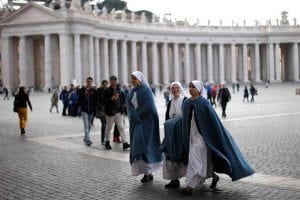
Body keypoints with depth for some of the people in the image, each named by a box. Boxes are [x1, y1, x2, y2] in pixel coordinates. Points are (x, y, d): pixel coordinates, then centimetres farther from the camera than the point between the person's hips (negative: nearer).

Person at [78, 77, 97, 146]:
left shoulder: (94, 90, 5)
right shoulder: (82, 90, -1)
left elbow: (96, 100, 8)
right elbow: (79, 99, 2)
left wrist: (94, 108, -1)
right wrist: (81, 106, -5)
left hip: (91, 110, 3)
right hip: (84, 110, -3)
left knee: (89, 125, 12)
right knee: (86, 125, -13)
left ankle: (85, 138, 28)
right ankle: (88, 139, -19)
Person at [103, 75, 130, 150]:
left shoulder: (119, 90, 9)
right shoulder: (107, 91, -7)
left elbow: (123, 98, 20)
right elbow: (104, 101, -15)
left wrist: (122, 106, 10)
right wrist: (112, 99, -25)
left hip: (119, 112, 4)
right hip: (110, 112, -4)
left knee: (121, 127, -2)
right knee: (108, 128, 8)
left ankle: (125, 143, -7)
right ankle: (107, 142, 23)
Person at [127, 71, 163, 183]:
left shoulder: (146, 90, -9)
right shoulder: (131, 91, 11)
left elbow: (149, 107, -16)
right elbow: (129, 106, 5)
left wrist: (138, 115, -9)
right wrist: (135, 116, -10)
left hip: (146, 121, -7)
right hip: (135, 122, 7)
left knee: (143, 144, -12)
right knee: (137, 144, 2)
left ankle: (148, 172, -8)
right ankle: (147, 171, 7)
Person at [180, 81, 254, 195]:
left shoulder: (204, 104, -14)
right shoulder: (186, 104, 5)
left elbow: (214, 120, -11)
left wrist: (219, 137, -9)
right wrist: (186, 138, 17)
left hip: (202, 135, -7)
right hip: (192, 135, 7)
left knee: (195, 161, -10)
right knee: (204, 160, 16)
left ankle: (190, 187, -7)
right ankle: (214, 177, 38)